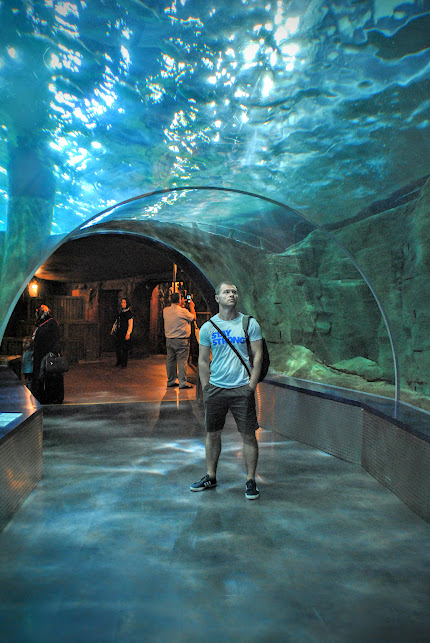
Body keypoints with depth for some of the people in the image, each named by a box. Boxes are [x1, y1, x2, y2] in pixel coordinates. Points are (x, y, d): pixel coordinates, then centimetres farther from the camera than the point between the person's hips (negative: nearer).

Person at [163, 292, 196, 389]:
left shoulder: (165, 310, 3)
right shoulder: (183, 311, -14)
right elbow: (193, 318, 2)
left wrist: (182, 306, 26)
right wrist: (192, 307, 17)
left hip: (169, 340, 6)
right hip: (181, 340, -6)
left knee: (170, 360, 12)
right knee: (182, 361, -1)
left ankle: (171, 381, 20)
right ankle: (183, 382, 1)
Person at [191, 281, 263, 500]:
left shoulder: (250, 324, 0)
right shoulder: (208, 327, 4)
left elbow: (257, 356, 1)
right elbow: (203, 361, 9)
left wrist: (252, 385, -6)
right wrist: (205, 389, 4)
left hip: (242, 388, -2)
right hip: (215, 388, 2)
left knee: (248, 435, 2)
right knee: (212, 434, 11)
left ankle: (250, 481, 16)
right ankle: (210, 477, 27)